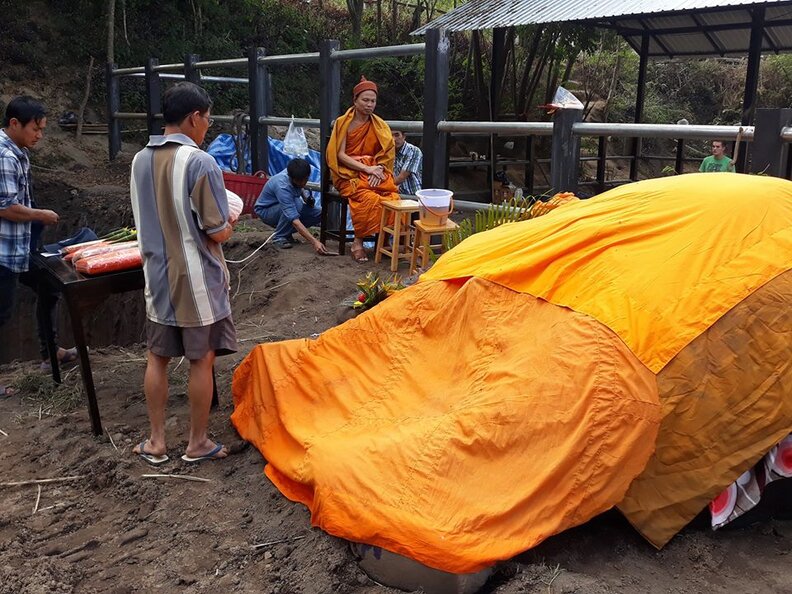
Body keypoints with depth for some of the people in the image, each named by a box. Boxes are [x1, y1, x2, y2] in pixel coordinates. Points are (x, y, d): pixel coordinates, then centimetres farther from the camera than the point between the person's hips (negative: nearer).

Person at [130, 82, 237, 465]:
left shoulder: (140, 160, 2)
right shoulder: (199, 163, -19)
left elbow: (149, 220, 12)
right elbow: (218, 232, -16)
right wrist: (229, 223, 4)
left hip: (158, 276, 6)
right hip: (198, 281, -6)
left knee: (157, 358, 15)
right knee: (201, 361, 8)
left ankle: (156, 442, 24)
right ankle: (197, 444, 20)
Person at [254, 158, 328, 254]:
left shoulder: (295, 174, -16)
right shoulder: (282, 186, -37)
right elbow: (294, 220, -44)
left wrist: (306, 199, -8)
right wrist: (314, 242, -51)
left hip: (286, 207, 8)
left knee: (318, 213, -13)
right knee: (297, 205, -37)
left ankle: (286, 232, 3)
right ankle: (279, 237, -16)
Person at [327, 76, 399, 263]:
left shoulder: (379, 125, 12)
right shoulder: (343, 123, 1)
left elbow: (387, 153, 8)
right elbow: (340, 155, -6)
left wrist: (378, 170, -13)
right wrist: (366, 168, -16)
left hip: (374, 171, 3)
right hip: (349, 173, -3)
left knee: (393, 197, -29)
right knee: (369, 198, -34)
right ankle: (358, 241, -24)